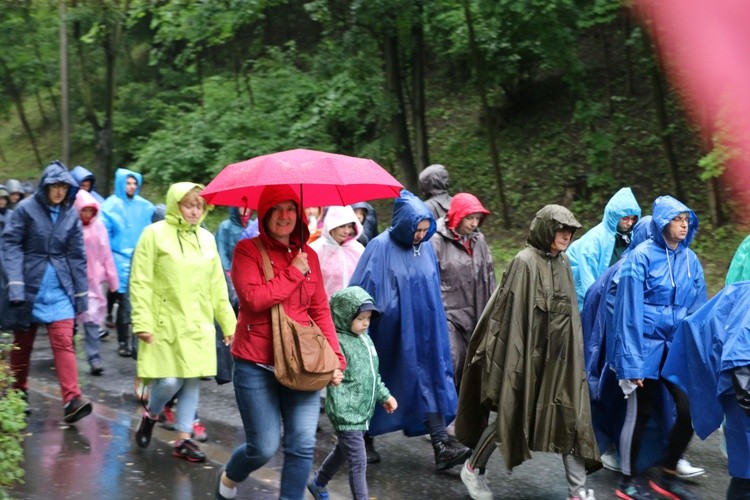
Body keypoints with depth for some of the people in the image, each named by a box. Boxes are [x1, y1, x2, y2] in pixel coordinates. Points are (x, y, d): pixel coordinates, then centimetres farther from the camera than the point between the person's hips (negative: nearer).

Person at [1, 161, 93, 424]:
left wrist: (81, 293, 7)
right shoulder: (26, 209, -6)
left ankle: (72, 400, -16)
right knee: (22, 343, 11)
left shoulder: (71, 215, 4)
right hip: (28, 287, -1)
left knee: (63, 341, -9)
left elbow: (77, 256, 7)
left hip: (59, 290, 1)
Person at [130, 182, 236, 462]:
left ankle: (184, 440, 16)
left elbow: (217, 287, 14)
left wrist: (229, 323, 12)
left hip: (198, 325, 5)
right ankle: (150, 416, 23)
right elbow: (140, 282, -8)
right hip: (165, 324, -5)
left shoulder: (206, 239, 10)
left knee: (192, 381, 5)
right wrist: (142, 322, -15)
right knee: (169, 381, -9)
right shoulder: (155, 234, -5)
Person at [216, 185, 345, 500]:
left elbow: (321, 312, 9)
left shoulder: (308, 256, 9)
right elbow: (253, 299, -19)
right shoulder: (247, 250, -5)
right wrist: (294, 273, -12)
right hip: (257, 365, -4)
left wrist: (335, 358, 0)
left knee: (303, 446, -3)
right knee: (264, 447, 0)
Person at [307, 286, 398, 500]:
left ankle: (318, 483, 46)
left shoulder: (365, 340, 10)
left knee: (343, 451, 24)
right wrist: (343, 412, -26)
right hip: (347, 415, -9)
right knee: (358, 462, -8)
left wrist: (384, 396, 21)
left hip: (362, 412, 9)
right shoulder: (338, 343, -18)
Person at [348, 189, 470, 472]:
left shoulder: (426, 248, 4)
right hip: (389, 332, -4)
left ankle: (441, 444, -5)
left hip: (421, 332, 4)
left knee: (428, 379, -2)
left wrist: (434, 327, 17)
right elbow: (361, 292, -10)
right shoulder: (380, 247, -13)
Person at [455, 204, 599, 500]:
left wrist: (571, 351, 17)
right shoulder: (525, 262, -15)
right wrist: (516, 358, -19)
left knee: (570, 417, 4)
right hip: (528, 355, -7)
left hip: (560, 356, 7)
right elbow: (513, 311, -17)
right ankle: (473, 468, 26)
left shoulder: (563, 263, 8)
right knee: (512, 415, 5)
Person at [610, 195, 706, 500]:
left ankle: (667, 475, 20)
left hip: (678, 346, 5)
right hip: (647, 345, -5)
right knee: (640, 412, 5)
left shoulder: (691, 260, 5)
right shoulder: (642, 256, -11)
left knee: (690, 410, -1)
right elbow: (631, 311, -13)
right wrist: (632, 360, -15)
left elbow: (698, 308, 9)